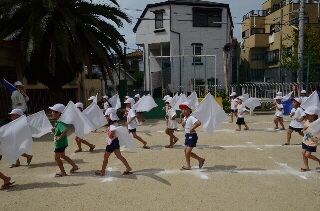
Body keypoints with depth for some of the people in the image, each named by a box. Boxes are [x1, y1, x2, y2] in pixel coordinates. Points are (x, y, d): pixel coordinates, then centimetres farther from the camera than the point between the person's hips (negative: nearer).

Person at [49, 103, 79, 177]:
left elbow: (65, 130, -42)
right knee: (62, 156, 23)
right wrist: (54, 130, -2)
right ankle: (75, 166, 32)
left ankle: (63, 172, 19)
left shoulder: (60, 123, -25)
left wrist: (60, 137, -31)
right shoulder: (57, 122, 6)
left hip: (60, 143, -10)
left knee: (57, 157, 5)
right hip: (61, 143, 10)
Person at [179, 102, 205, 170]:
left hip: (192, 136, -9)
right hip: (187, 135, 10)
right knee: (186, 151, 12)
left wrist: (192, 128, -28)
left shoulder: (191, 117, -19)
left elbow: (199, 123, -35)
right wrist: (182, 123, 2)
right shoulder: (185, 118, 9)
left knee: (188, 152, -4)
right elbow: (183, 125, 23)